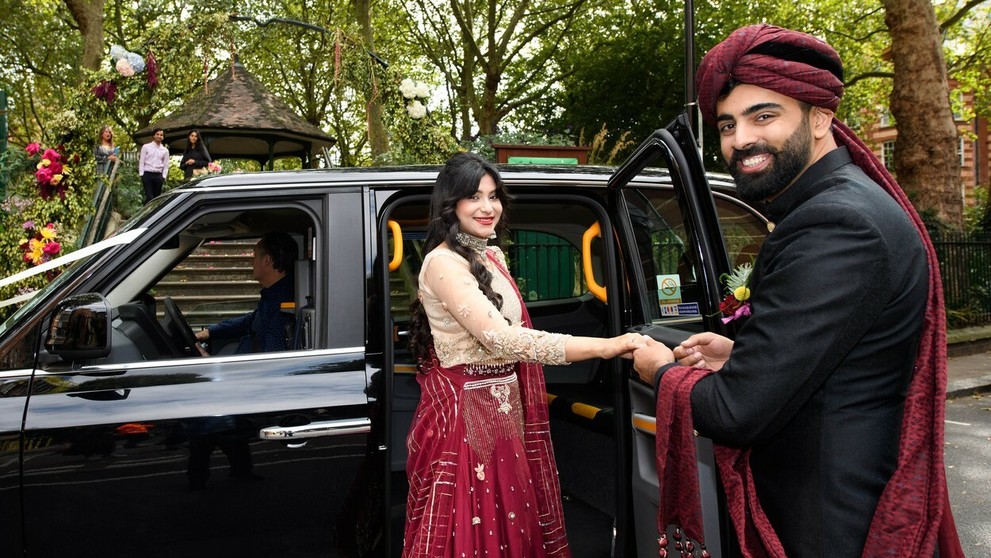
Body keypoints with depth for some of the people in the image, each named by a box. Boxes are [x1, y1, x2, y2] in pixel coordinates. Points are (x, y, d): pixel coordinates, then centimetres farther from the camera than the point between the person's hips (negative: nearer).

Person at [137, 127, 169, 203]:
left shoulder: (165, 150, 10)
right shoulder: (146, 147, 3)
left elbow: (166, 165, 11)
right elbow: (141, 161, 2)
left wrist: (163, 177, 1)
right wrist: (141, 174, -5)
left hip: (158, 175, 3)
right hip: (147, 174, -3)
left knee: (156, 197, 5)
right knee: (149, 197, -12)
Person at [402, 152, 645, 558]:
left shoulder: (492, 256, 11)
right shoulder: (442, 263, -17)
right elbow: (501, 339, -27)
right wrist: (605, 347, -30)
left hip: (503, 408, 8)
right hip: (463, 415, -8)